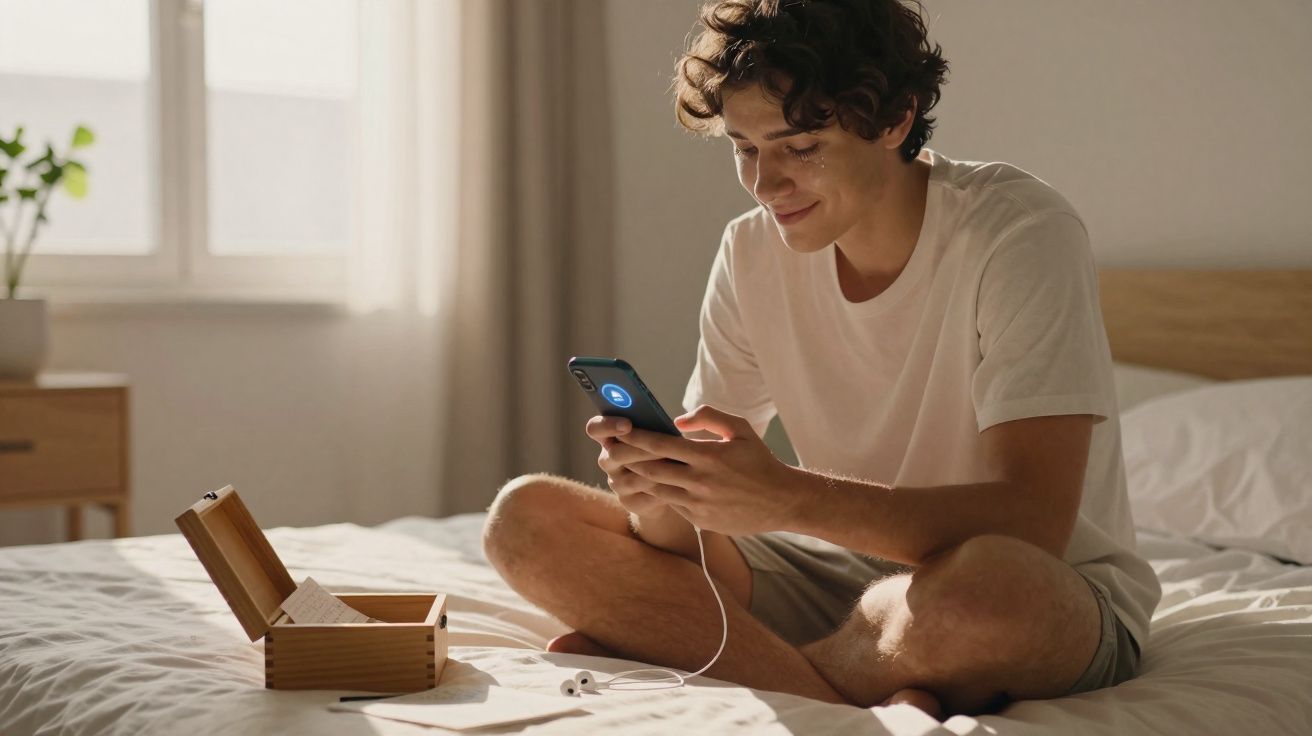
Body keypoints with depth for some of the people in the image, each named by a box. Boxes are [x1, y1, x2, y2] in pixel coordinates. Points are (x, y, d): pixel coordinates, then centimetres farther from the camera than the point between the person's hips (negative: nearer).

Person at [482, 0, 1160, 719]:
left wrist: (788, 495, -38)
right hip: (846, 573, 5)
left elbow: (1033, 520, -29)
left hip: (1054, 589, -4)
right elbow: (696, 512, -3)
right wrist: (658, 494, -28)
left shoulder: (1019, 232, -18)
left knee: (989, 580, -43)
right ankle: (880, 695, -18)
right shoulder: (753, 252, -2)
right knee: (526, 517, -8)